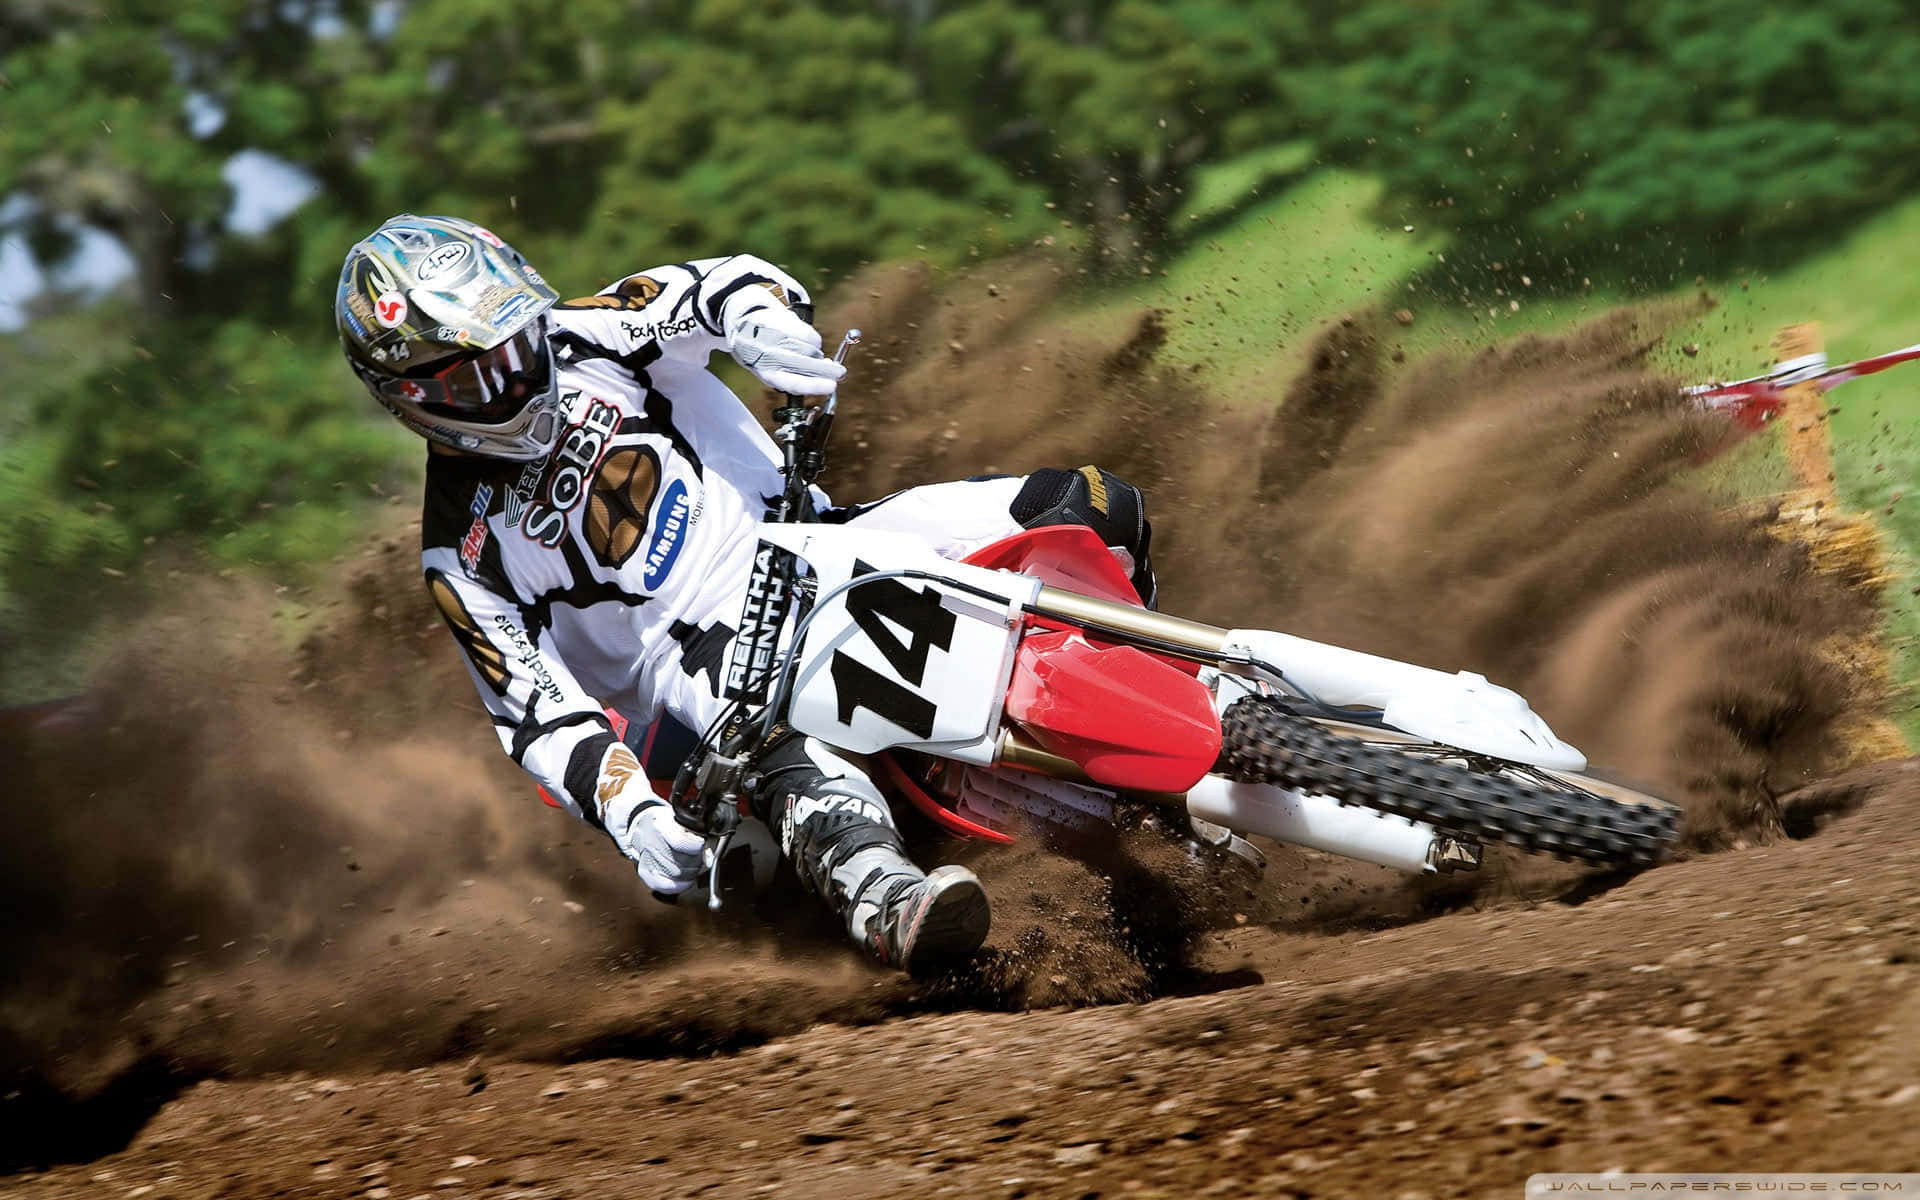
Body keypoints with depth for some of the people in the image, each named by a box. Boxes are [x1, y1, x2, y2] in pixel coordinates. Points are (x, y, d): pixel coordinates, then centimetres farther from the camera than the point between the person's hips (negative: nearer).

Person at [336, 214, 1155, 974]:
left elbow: (729, 286, -9)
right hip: (706, 650, -4)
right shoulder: (464, 556, -2)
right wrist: (633, 819, -25)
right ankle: (885, 902, -67)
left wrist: (761, 322, -35)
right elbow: (539, 711, -7)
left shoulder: (578, 344, 3)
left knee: (1089, 508, -13)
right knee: (779, 742, -43)